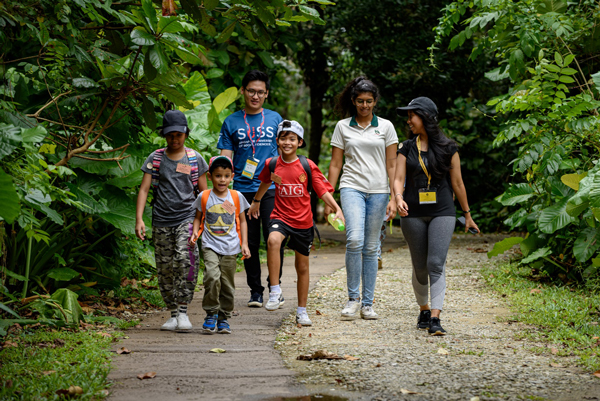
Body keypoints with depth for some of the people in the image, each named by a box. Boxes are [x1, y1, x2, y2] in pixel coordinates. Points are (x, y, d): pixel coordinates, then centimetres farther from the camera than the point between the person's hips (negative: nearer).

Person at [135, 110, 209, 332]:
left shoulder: (195, 159, 6)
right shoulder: (155, 159, 6)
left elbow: (204, 192, 11)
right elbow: (144, 189, 2)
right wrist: (139, 219, -9)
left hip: (187, 218, -2)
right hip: (162, 221, 2)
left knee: (185, 259, -22)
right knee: (165, 268, 4)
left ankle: (183, 311, -18)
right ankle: (173, 314, 15)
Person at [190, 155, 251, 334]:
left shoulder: (237, 197, 5)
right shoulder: (204, 197, 3)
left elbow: (242, 221, 12)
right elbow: (198, 218, 14)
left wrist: (244, 244, 4)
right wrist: (195, 232, -5)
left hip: (230, 248, 2)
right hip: (210, 246, -2)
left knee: (227, 284, 4)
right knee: (212, 276, -22)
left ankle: (223, 319, 17)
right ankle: (211, 314, -8)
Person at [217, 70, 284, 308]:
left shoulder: (275, 119, 9)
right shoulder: (231, 123, 8)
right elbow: (225, 159, 5)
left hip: (271, 189, -1)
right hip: (243, 189, 1)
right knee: (250, 243, 5)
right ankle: (255, 291, 14)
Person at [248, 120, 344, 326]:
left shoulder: (307, 166, -6)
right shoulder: (272, 164, 0)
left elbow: (323, 190, -6)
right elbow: (265, 182, 22)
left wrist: (337, 209, -20)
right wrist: (256, 201, 36)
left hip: (303, 222, 0)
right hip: (280, 217, 0)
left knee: (302, 267, 11)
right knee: (273, 240, -35)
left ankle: (302, 311, 26)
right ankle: (275, 293, -30)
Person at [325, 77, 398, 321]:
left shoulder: (385, 127, 8)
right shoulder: (343, 127, 8)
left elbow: (392, 165, 6)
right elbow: (335, 164, 9)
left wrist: (394, 197, -2)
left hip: (378, 191, 1)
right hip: (352, 188, -1)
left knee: (371, 247, 3)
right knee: (354, 239, -21)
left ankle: (367, 303, 11)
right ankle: (352, 298, -10)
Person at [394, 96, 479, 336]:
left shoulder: (447, 148, 3)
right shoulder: (406, 148, 7)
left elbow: (457, 183, 7)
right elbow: (398, 179, -2)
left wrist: (467, 215, 13)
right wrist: (399, 197, -24)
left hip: (442, 213, -2)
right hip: (413, 215, 2)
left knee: (436, 264, -16)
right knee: (420, 268, 9)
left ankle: (435, 319, -20)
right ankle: (424, 311, 29)